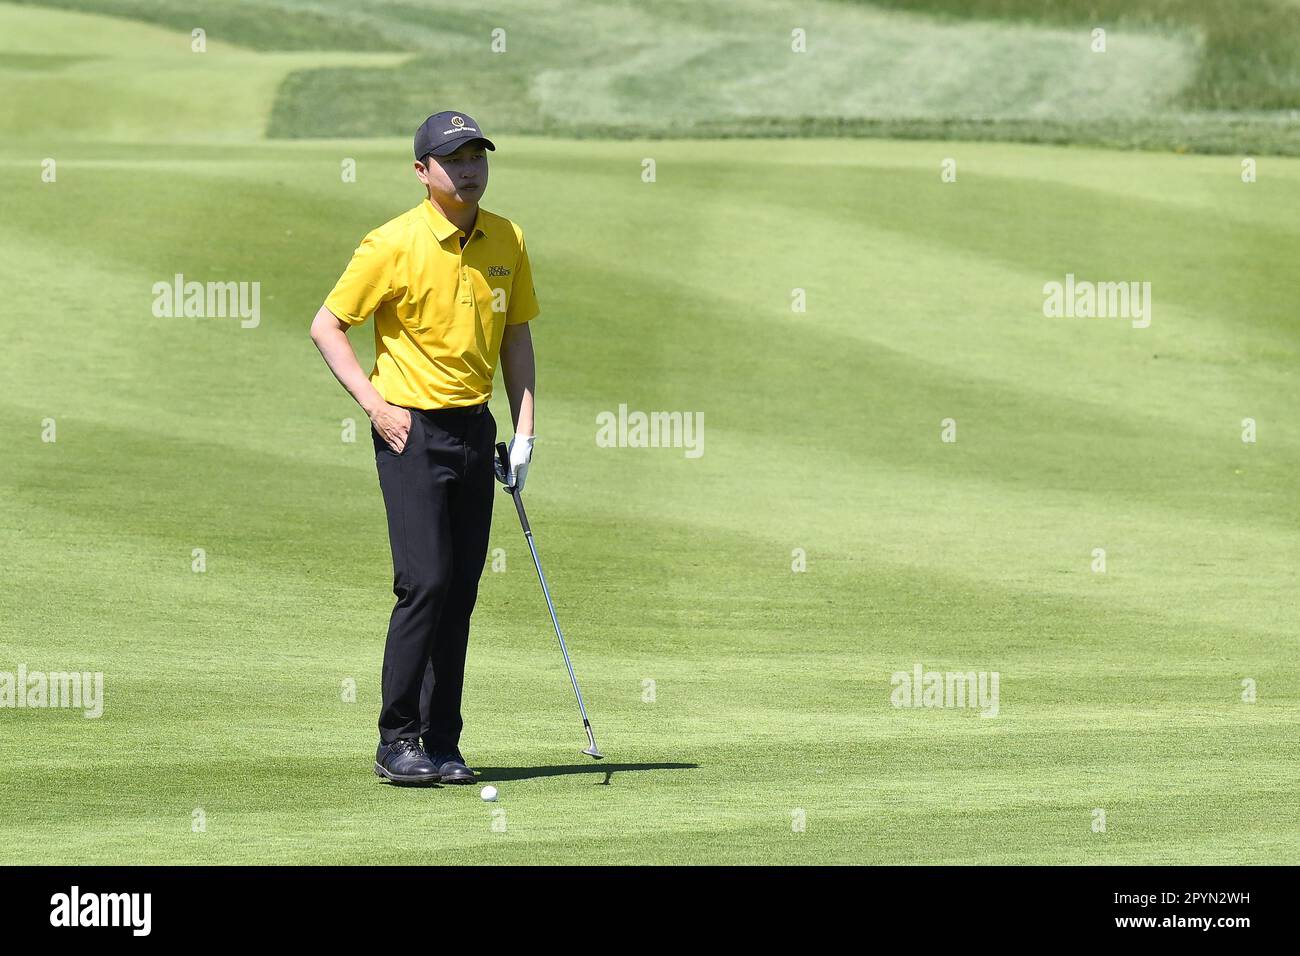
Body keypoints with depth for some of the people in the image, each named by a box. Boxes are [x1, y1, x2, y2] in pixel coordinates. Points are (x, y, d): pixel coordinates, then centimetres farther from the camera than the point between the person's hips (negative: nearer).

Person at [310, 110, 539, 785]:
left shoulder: (506, 241, 6)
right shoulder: (394, 244, -10)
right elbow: (326, 327, -3)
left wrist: (524, 430, 8)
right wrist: (375, 404, -10)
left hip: (475, 428, 5)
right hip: (413, 430, -5)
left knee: (460, 592, 5)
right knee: (426, 583, -13)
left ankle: (442, 743, 10)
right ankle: (397, 742, -5)